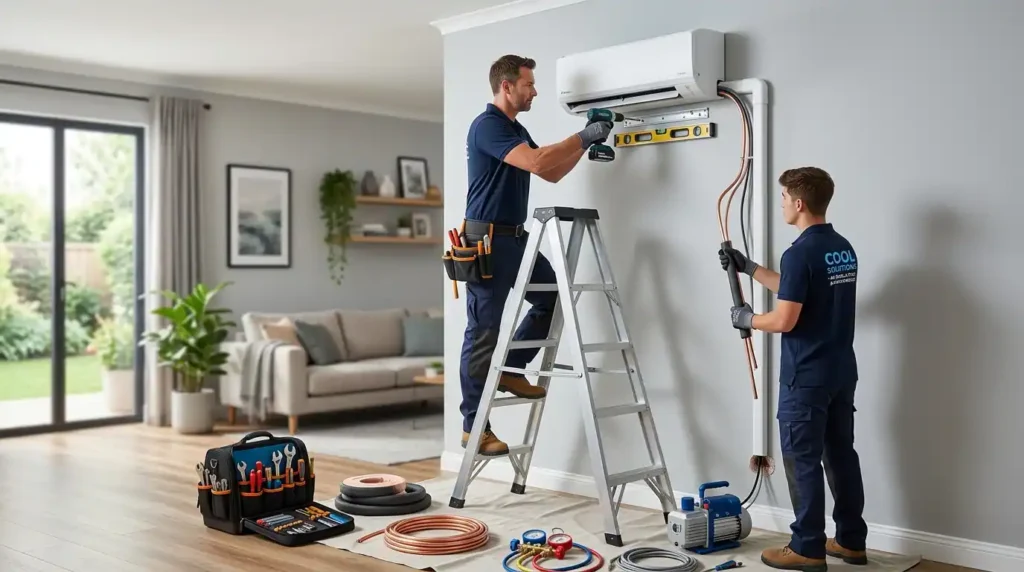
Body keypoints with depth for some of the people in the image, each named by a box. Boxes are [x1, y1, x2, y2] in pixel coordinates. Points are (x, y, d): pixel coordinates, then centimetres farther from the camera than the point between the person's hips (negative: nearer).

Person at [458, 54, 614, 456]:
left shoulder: (517, 130, 17)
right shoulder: (487, 125, -14)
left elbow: (552, 173, 18)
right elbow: (538, 163, -26)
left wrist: (586, 143, 7)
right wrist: (583, 137, -15)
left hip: (514, 238, 10)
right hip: (486, 239, -10)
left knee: (553, 296, 10)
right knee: (482, 332, -4)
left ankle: (510, 370, 19)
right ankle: (473, 426, 5)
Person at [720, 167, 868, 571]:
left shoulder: (800, 252, -20)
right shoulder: (844, 249, 10)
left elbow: (785, 320, -22)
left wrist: (747, 319, -3)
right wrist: (748, 267, 23)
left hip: (806, 378, -9)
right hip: (842, 373, 9)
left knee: (803, 461, 1)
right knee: (842, 455, 14)